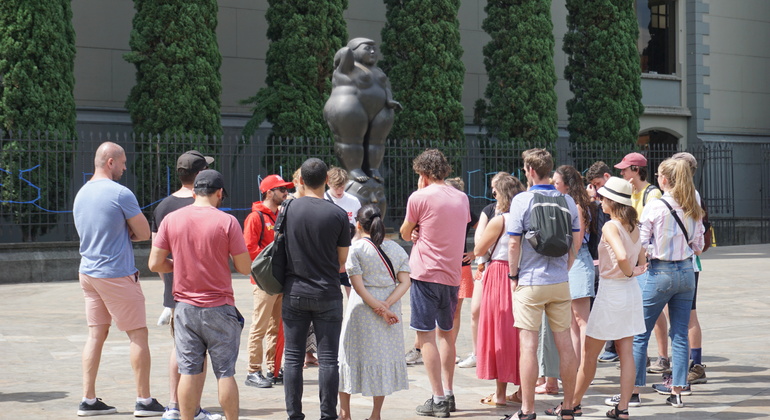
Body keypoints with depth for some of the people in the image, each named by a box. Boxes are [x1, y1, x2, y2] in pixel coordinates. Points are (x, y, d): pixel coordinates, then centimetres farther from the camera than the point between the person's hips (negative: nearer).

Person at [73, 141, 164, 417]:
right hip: (117, 274, -8)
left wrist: (122, 233, 6)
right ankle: (144, 401, 3)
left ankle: (88, 400, 10)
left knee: (96, 334, 11)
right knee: (138, 334, 1)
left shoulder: (81, 194, 9)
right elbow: (144, 233, -10)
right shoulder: (121, 194, -15)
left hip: (88, 272, 8)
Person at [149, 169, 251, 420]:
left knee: (189, 371, 7)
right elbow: (245, 268, -7)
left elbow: (155, 264, 1)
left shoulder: (171, 220, 0)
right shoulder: (226, 221, -9)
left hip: (185, 307, 3)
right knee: (225, 373, 4)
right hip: (219, 307, -3)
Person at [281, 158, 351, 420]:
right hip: (327, 295, -1)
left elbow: (282, 249, 7)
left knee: (293, 358, 8)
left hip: (294, 293, 2)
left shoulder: (288, 209, -4)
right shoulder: (337, 214, -8)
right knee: (328, 359, 3)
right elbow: (342, 260, 0)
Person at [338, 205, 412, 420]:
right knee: (385, 355, 11)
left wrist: (380, 309, -14)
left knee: (351, 354, 9)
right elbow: (405, 282, -3)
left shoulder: (355, 249, -7)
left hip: (362, 308, -3)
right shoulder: (396, 248, 5)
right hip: (391, 308, 4)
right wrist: (386, 305, -12)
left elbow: (358, 286, -14)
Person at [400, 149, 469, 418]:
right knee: (446, 334, 19)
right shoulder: (461, 198, 10)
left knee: (426, 336, -4)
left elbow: (405, 234, 4)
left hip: (426, 274, -6)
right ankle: (448, 394, 21)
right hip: (452, 274, 6)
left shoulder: (419, 197, -7)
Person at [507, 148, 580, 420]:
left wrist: (513, 276, 2)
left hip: (530, 283, -4)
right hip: (560, 283, 4)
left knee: (528, 345, -2)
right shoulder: (567, 201, 5)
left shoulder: (522, 200, -8)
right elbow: (576, 242, 9)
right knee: (564, 343, 7)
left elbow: (514, 244, -10)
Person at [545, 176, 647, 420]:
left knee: (590, 353, 5)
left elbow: (622, 256, -32)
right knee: (626, 352, 6)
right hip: (631, 291, 8)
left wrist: (628, 272, -15)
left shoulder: (611, 226, -17)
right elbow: (641, 261, 13)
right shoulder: (633, 227, 6)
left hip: (611, 291, -8)